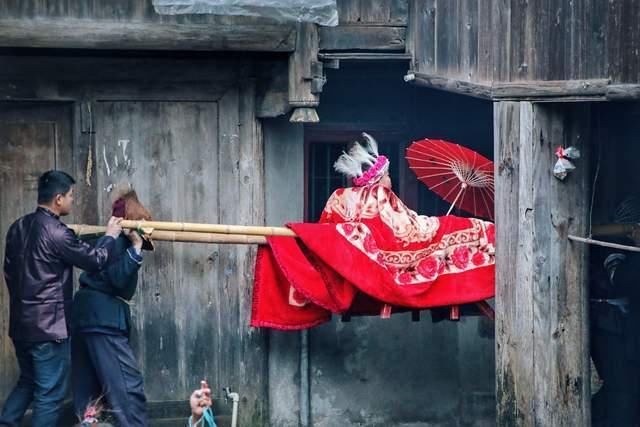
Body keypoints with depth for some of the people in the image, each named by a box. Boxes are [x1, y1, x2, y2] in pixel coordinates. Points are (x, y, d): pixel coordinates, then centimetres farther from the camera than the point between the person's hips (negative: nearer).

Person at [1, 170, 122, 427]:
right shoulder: (56, 232, -19)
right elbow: (94, 261, -10)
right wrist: (110, 236, 7)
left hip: (21, 323, 9)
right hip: (49, 326, -8)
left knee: (28, 383, 21)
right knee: (50, 393, 0)